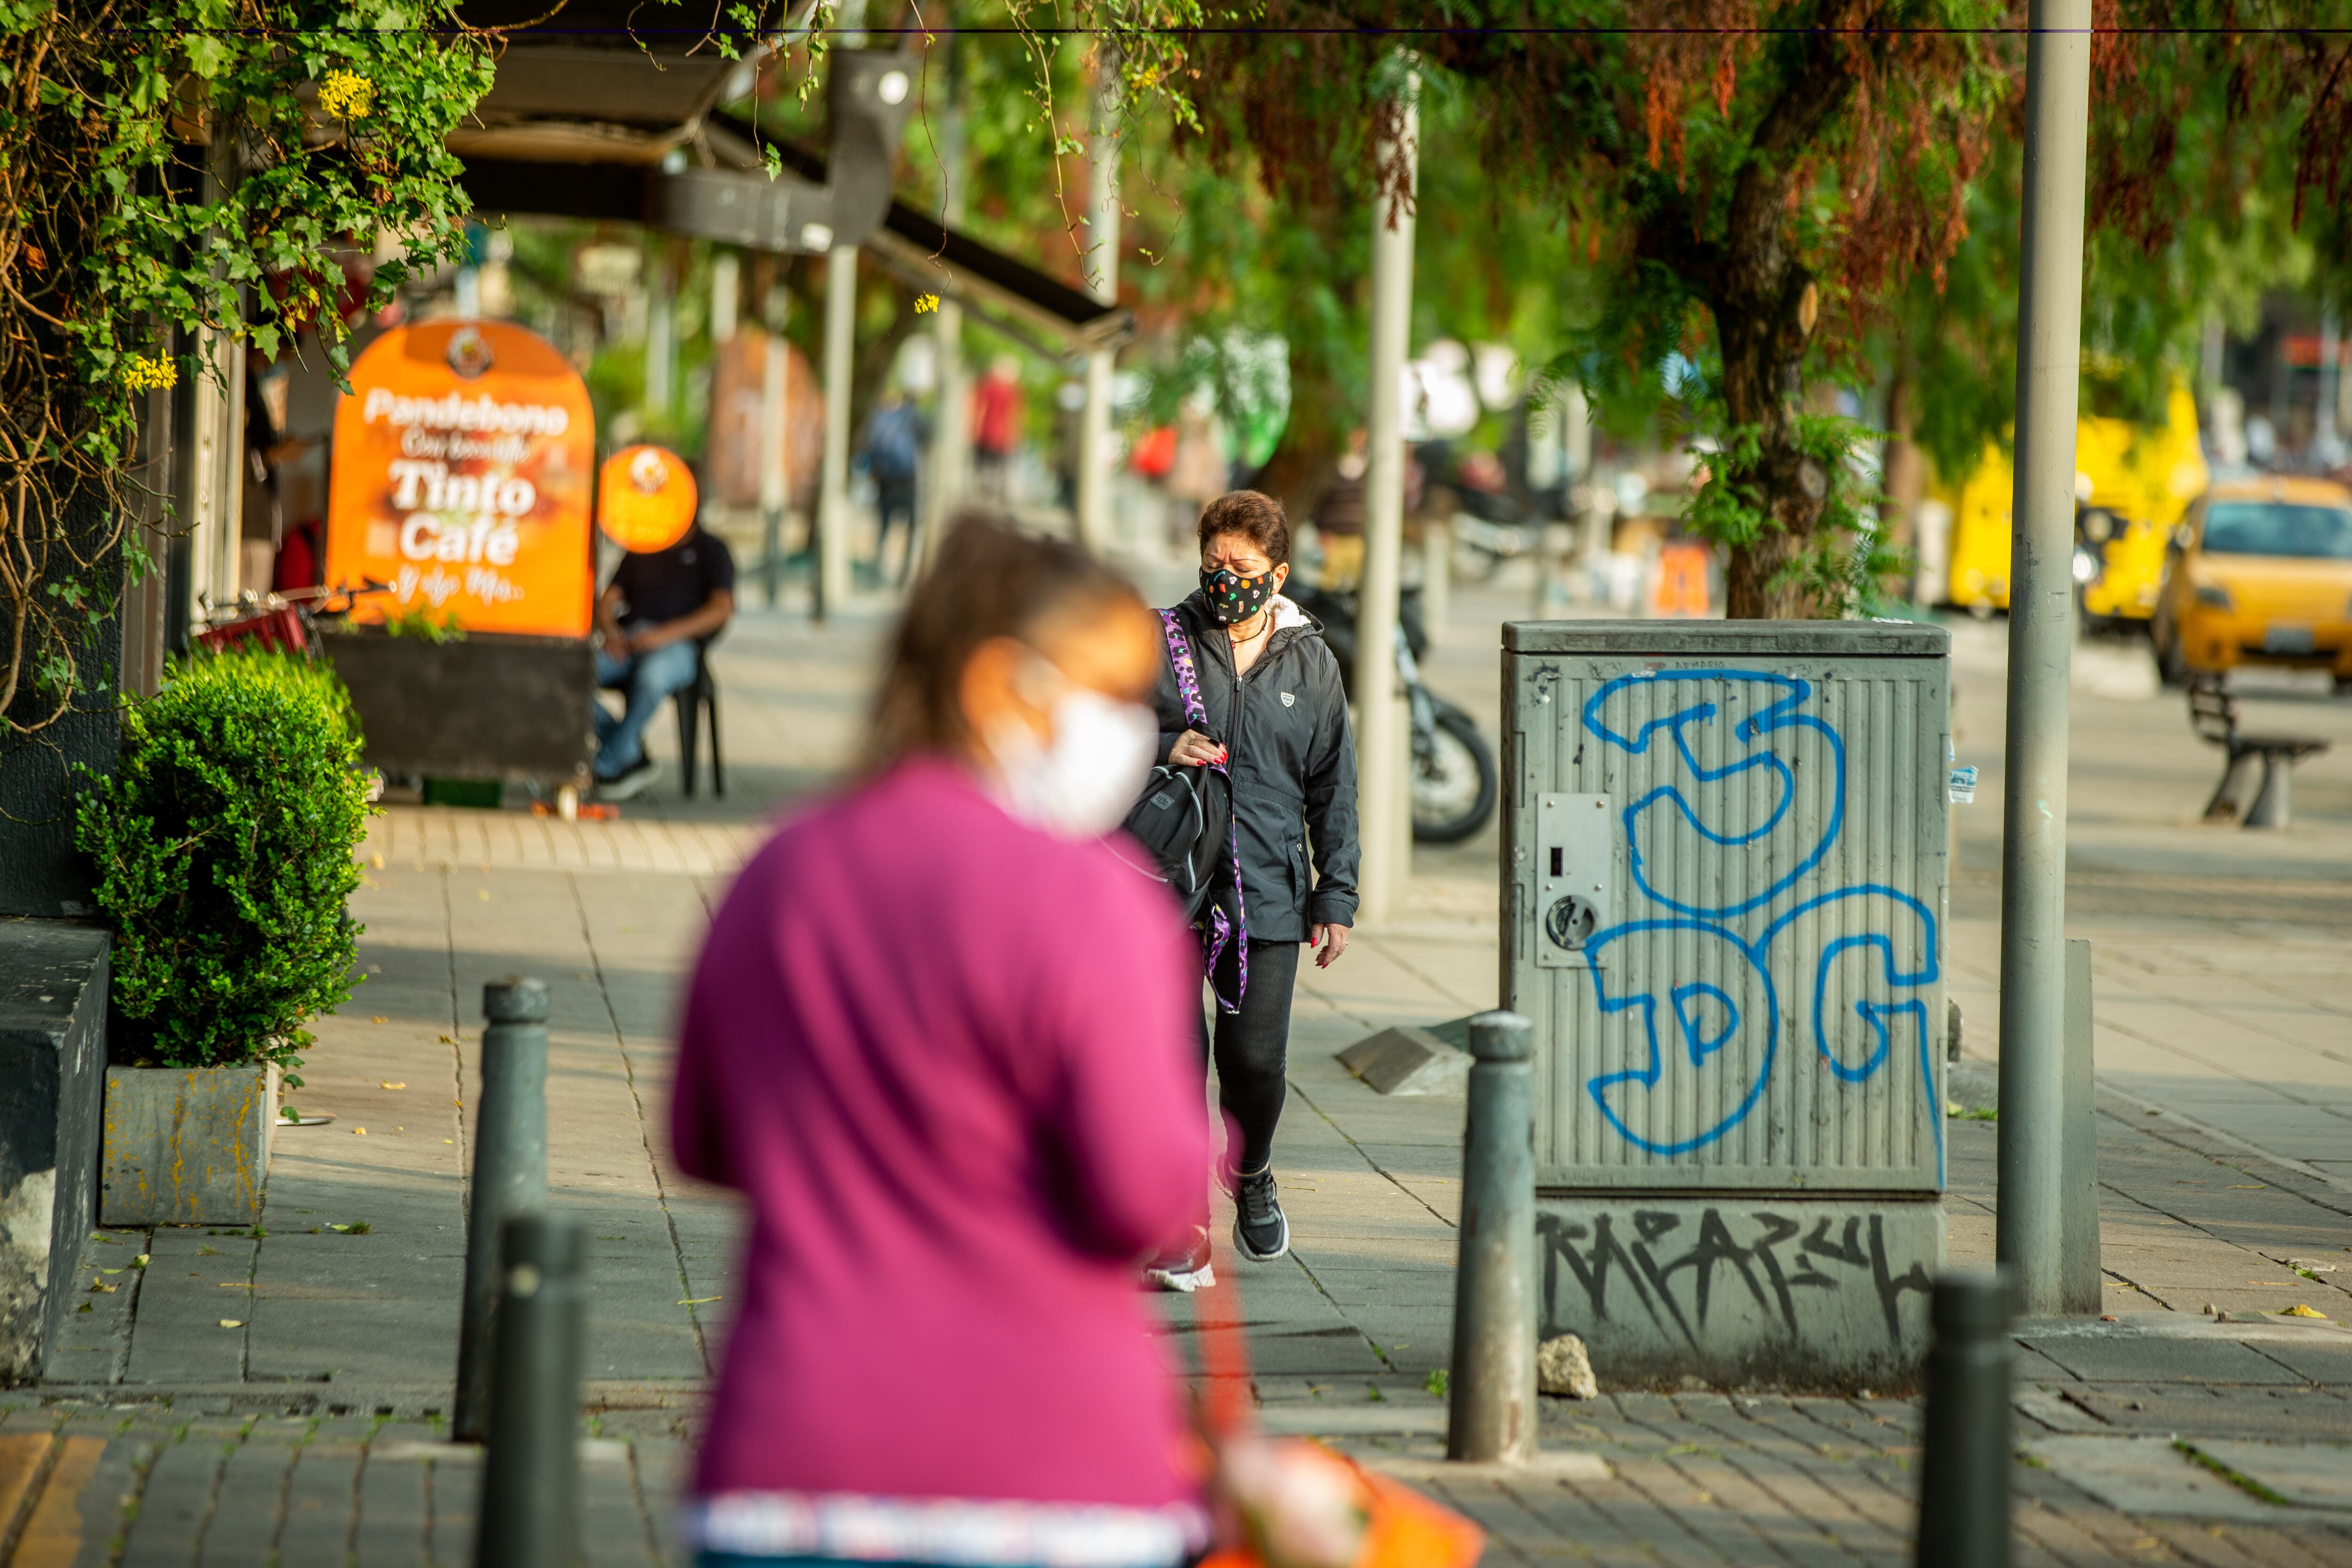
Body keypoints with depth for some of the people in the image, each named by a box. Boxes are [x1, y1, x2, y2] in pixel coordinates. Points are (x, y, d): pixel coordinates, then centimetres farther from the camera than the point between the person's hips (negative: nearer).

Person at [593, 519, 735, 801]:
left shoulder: (711, 550, 11)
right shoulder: (640, 550, 26)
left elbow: (722, 609, -4)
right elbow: (607, 602, 20)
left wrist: (665, 634, -17)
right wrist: (612, 632, -6)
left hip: (677, 645, -5)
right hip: (626, 644, 5)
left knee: (651, 676, -41)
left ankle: (606, 766, -25)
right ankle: (632, 757, -19)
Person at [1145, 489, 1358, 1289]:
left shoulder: (1310, 663, 10)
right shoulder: (1159, 643, 5)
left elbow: (1333, 787, 13)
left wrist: (1336, 894, 9)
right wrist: (1160, 746, -12)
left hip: (1267, 892, 1)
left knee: (1255, 1058, -1)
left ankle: (1250, 1174, 31)